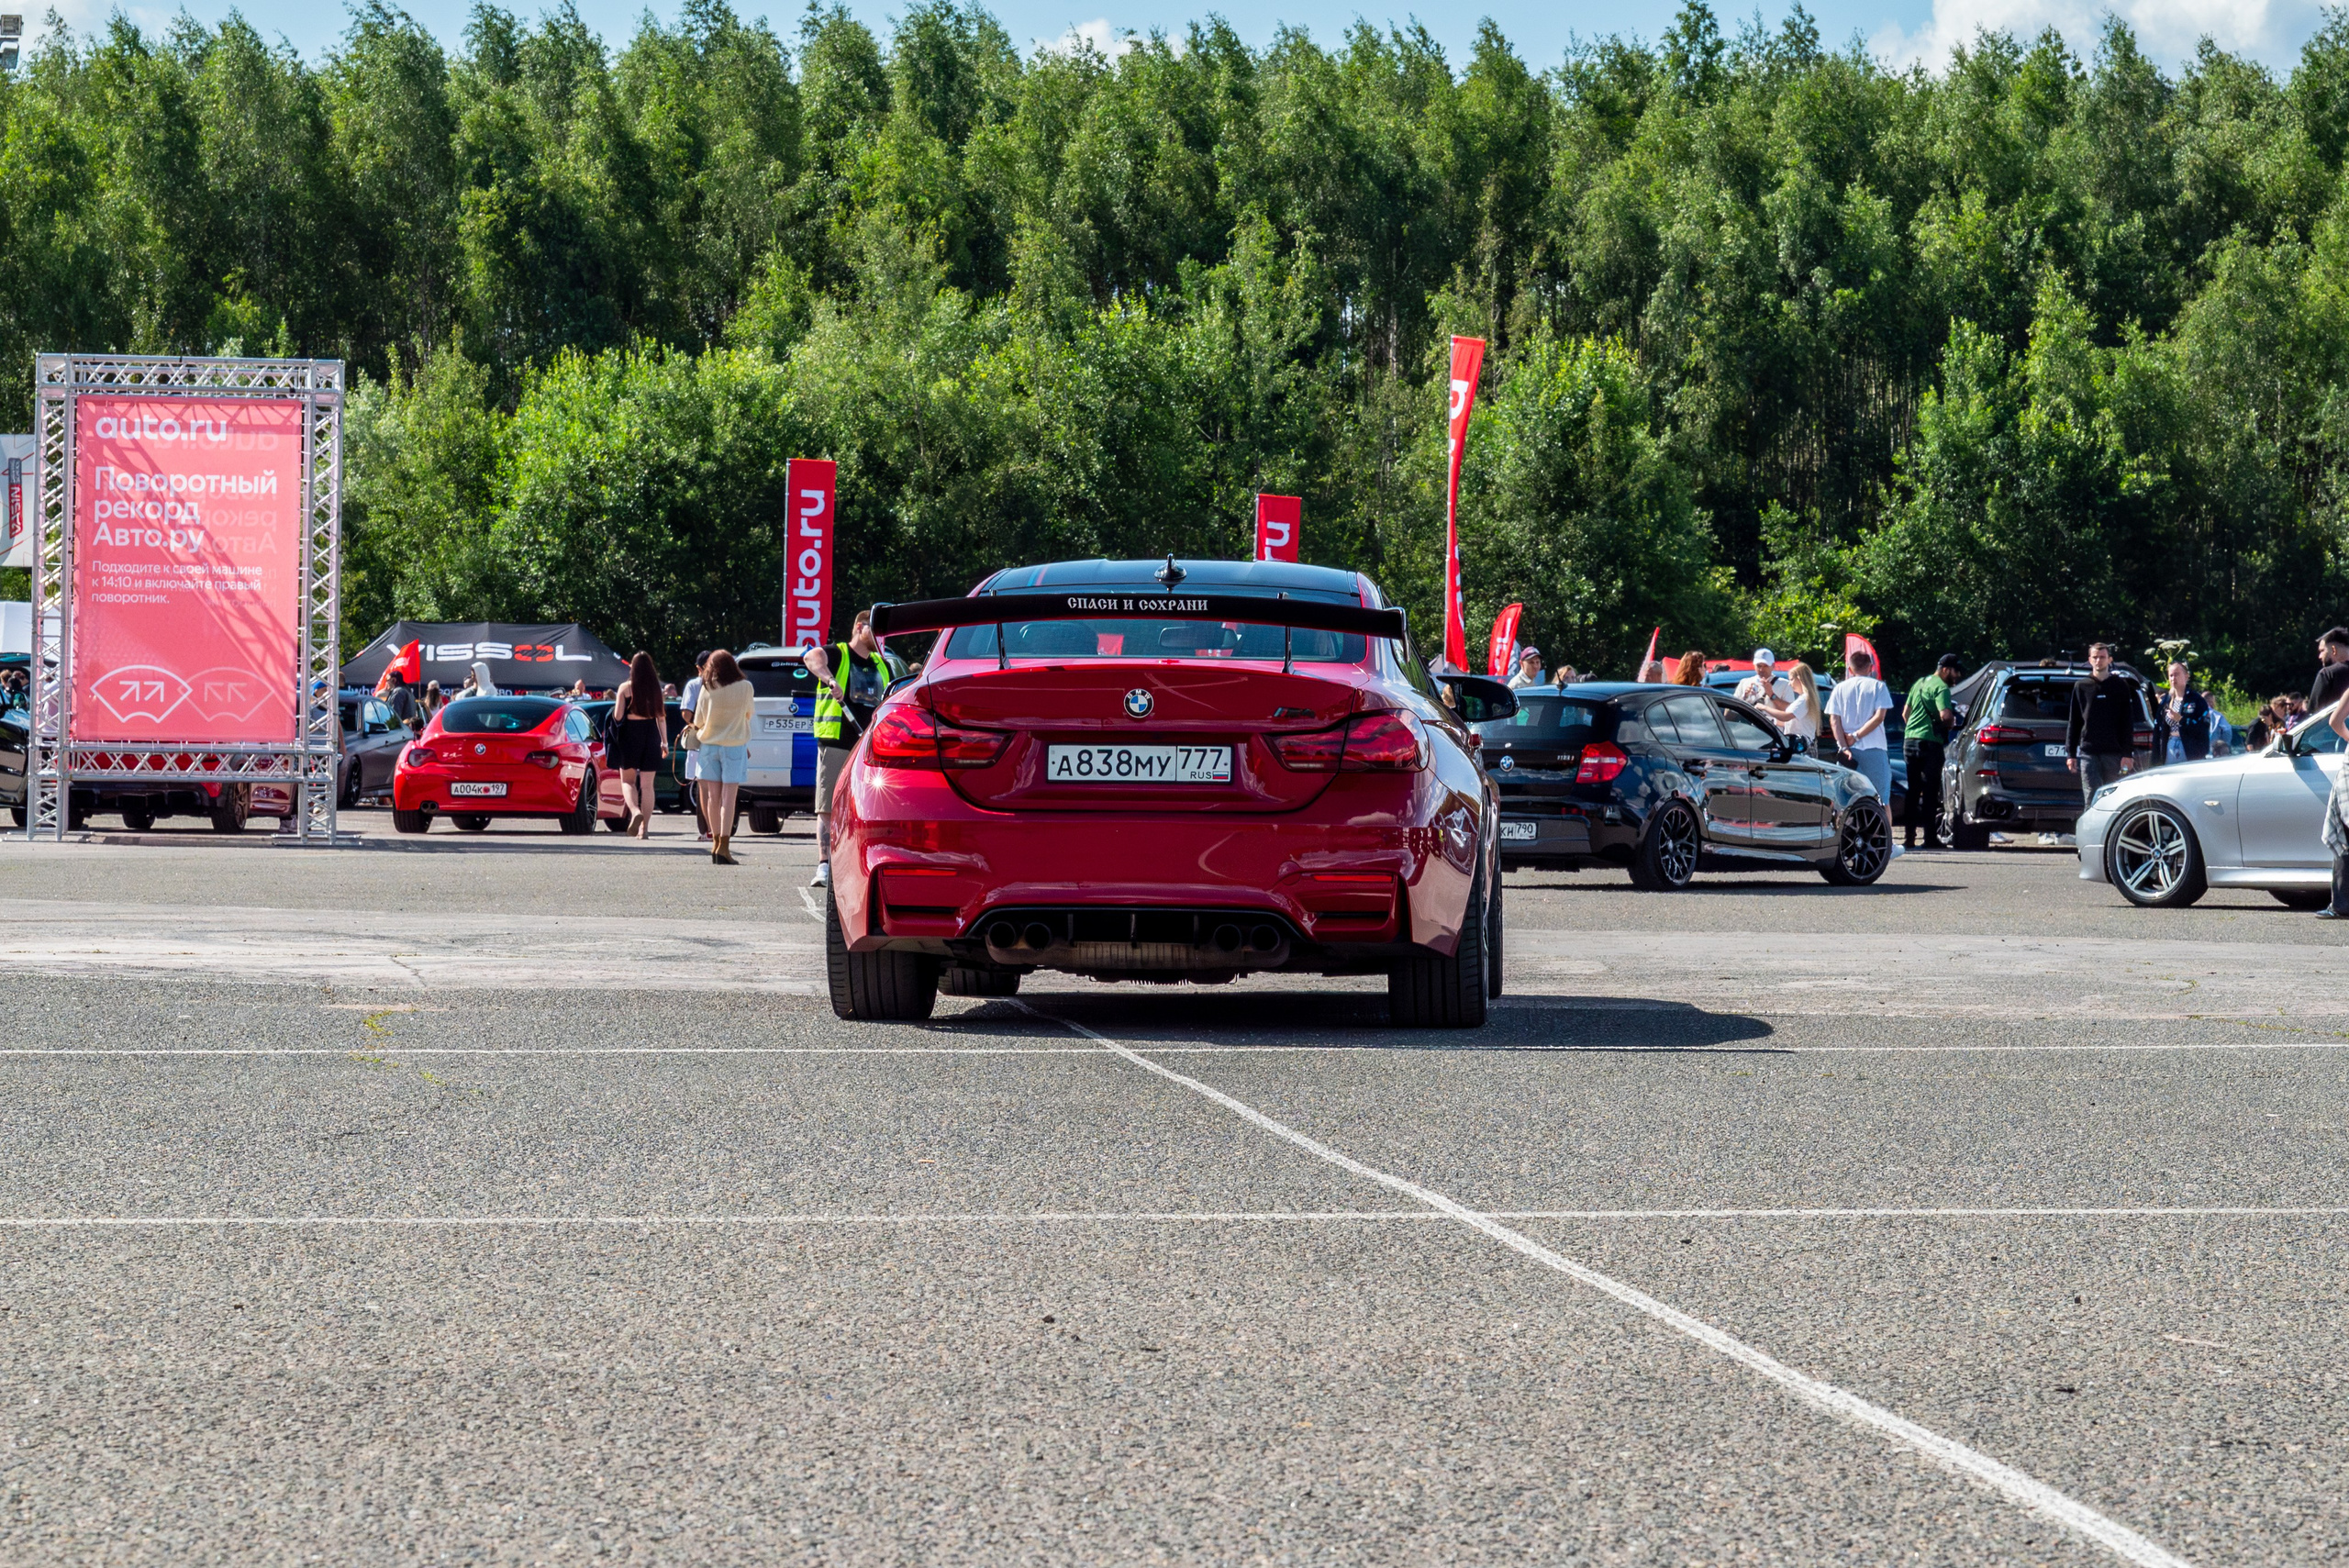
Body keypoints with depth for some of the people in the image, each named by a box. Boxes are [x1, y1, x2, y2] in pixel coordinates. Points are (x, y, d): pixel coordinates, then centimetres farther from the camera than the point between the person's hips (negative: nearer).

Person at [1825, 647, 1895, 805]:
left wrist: (1844, 747, -7)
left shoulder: (1840, 689, 7)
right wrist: (1856, 736, -6)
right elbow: (1879, 716, -8)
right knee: (1882, 799, 1)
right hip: (1874, 750, -2)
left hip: (1849, 750, 2)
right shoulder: (1877, 686, 1)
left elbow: (1834, 720, -1)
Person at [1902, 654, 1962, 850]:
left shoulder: (1920, 683, 17)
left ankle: (1909, 837, 8)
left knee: (1912, 791, 11)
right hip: (1929, 743, -8)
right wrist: (1952, 724, -2)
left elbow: (1906, 712, 23)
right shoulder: (1940, 687, -9)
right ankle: (1930, 839, -6)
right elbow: (1945, 715, -22)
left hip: (1909, 739, 8)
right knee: (1930, 792, -4)